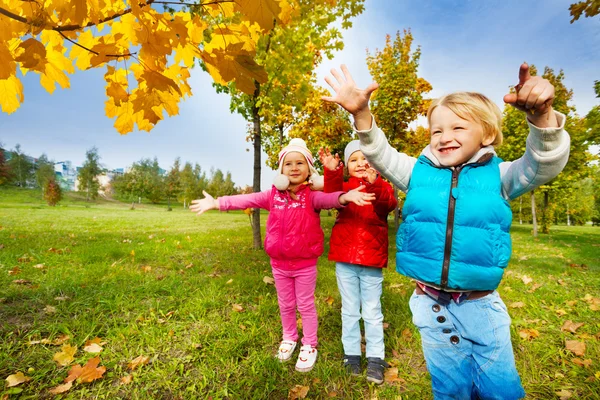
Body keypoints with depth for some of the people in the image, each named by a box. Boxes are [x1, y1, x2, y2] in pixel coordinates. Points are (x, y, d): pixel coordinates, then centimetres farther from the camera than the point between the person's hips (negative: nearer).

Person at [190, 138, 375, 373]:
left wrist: (345, 196, -55)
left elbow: (327, 199, -33)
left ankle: (309, 346, 37)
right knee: (285, 305, 22)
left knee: (306, 305, 15)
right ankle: (289, 338, 47)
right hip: (279, 264, 4)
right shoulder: (273, 195, -3)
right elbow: (245, 200, -2)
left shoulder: (311, 196, -14)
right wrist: (217, 203, -6)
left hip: (305, 264, -3)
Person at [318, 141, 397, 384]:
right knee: (349, 311, 14)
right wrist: (331, 173, -33)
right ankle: (351, 354, 30)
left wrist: (374, 184, -38)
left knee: (372, 312, 12)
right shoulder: (345, 186, 6)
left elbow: (388, 204, -20)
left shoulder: (382, 187, 2)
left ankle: (375, 358, 27)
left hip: (371, 259, -1)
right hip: (345, 259, 2)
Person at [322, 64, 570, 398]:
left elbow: (547, 164, -17)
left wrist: (542, 115, -36)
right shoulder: (420, 172, -3)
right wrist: (361, 113, -25)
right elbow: (381, 155, -10)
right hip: (431, 304, 1)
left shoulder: (497, 175, -5)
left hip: (481, 305, 0)